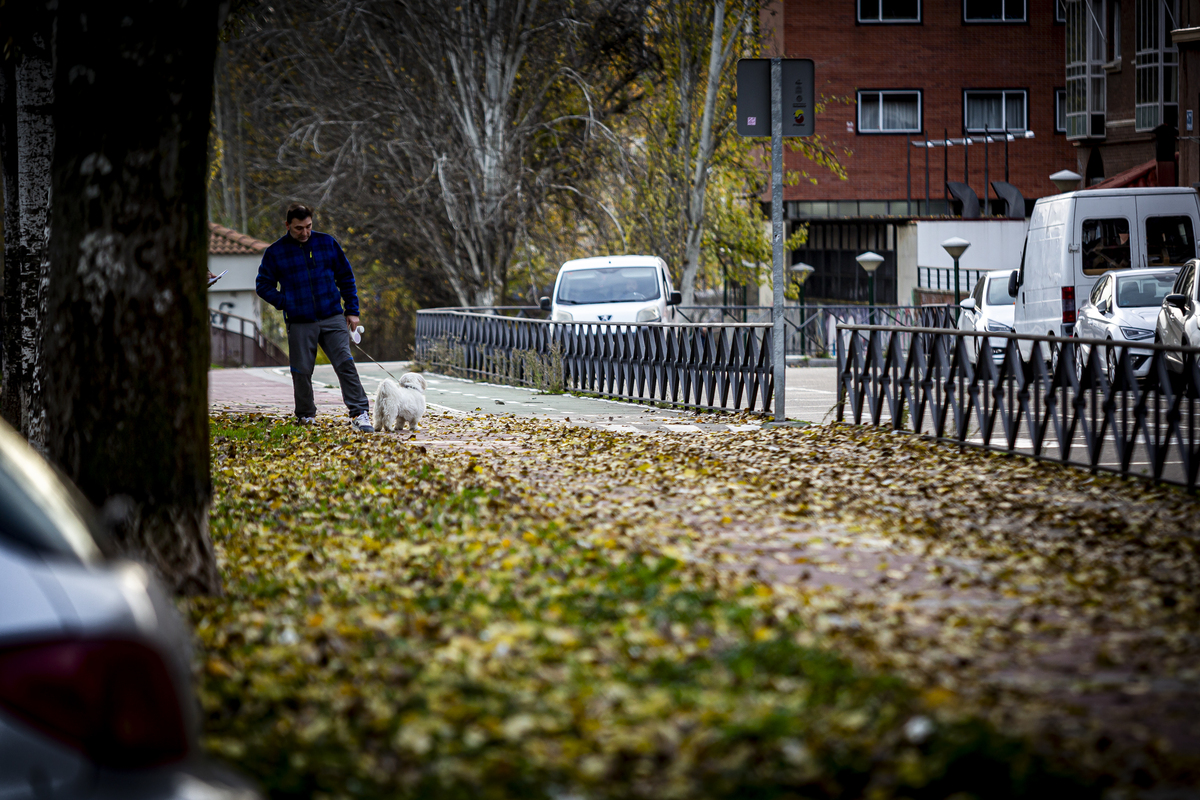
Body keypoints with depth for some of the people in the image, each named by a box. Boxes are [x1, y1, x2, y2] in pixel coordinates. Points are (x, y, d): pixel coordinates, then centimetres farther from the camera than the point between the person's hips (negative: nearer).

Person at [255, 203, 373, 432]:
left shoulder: (327, 243, 6)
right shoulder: (275, 252, 0)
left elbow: (346, 278, 13)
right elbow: (263, 285, 8)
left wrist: (352, 310, 8)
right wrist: (286, 303, -6)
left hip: (333, 318, 0)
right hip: (299, 324, 0)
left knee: (345, 363, -11)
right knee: (301, 371, 5)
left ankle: (359, 413, -13)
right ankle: (306, 416, 24)